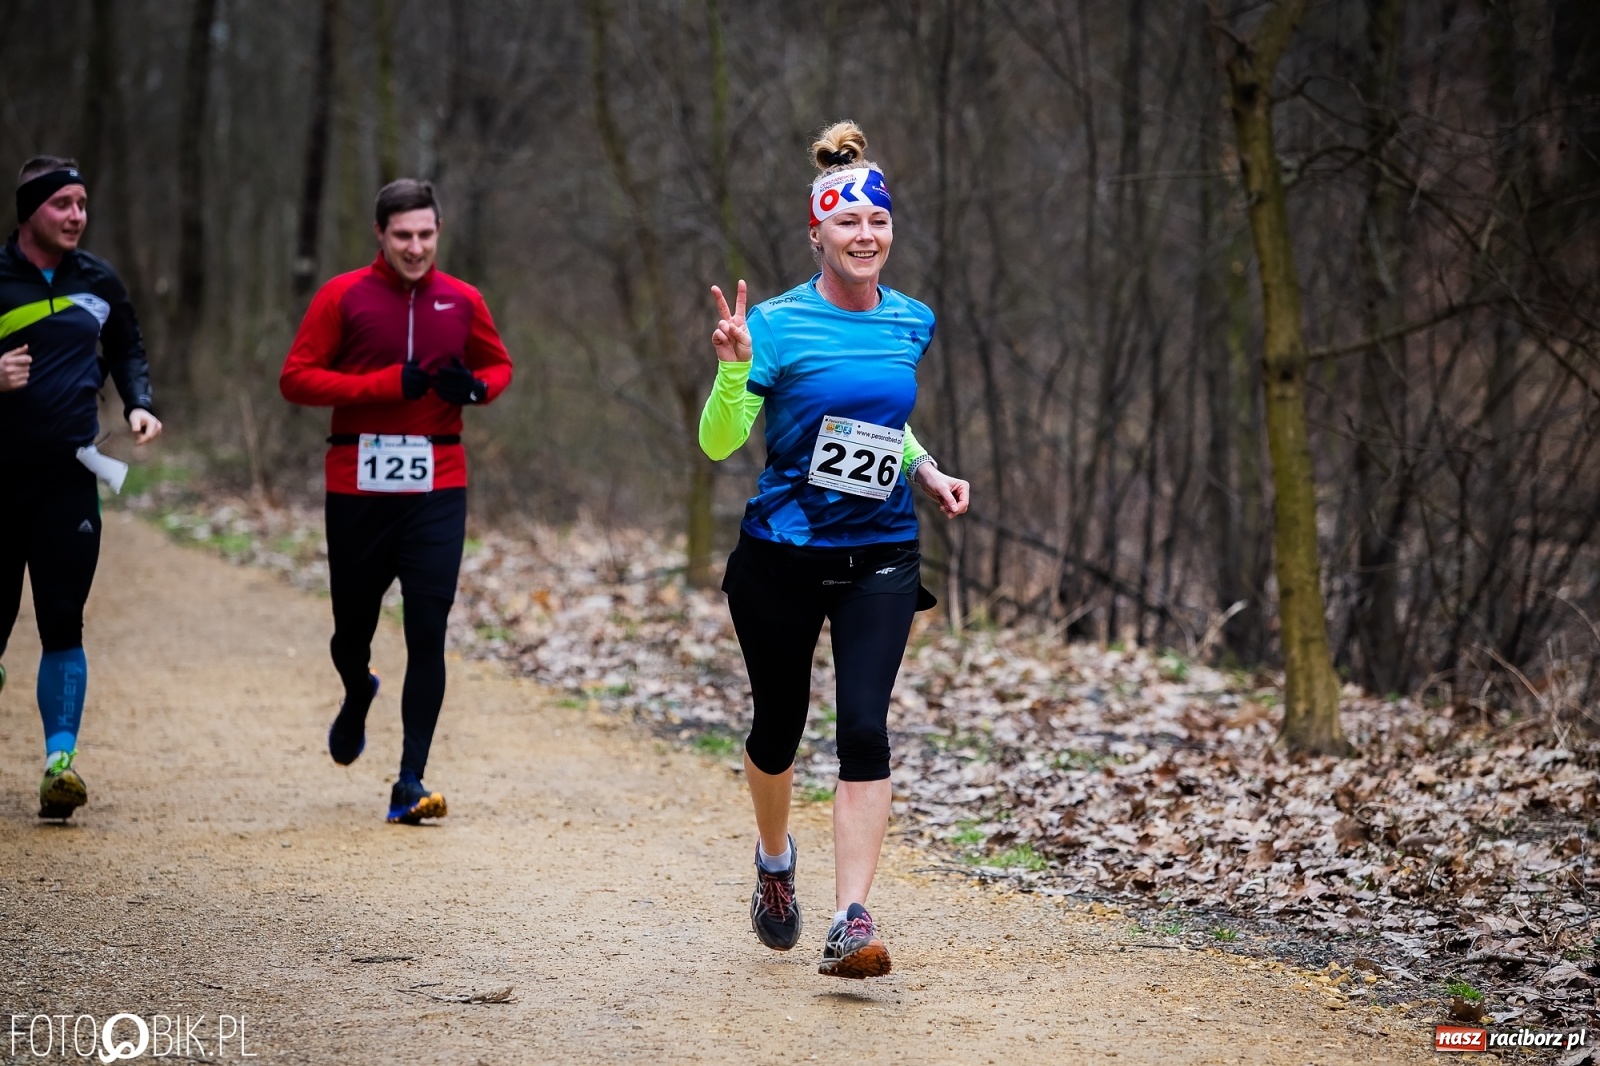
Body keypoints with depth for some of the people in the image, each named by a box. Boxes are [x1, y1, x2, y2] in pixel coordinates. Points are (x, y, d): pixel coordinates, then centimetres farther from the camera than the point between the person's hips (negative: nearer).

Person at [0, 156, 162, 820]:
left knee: (62, 622, -6)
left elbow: (126, 351, 24)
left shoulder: (98, 282, 9)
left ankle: (60, 758, -8)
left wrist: (138, 404, 7)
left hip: (70, 478, 2)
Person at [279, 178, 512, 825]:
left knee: (428, 633, -7)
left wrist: (475, 385, -4)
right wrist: (385, 384, -15)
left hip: (438, 488, 1)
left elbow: (499, 365, 21)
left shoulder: (461, 302, 6)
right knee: (353, 625, 11)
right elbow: (296, 378, -5)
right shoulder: (343, 298, -1)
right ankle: (357, 698, 47)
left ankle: (411, 781, -3)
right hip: (357, 486, -1)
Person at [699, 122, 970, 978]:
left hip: (880, 557, 2)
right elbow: (719, 442, -12)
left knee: (864, 729, -13)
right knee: (779, 725, 11)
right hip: (781, 554, -2)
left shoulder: (911, 323, 6)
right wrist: (734, 367, -28)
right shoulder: (780, 324, -9)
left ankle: (851, 922, -16)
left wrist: (927, 471, 9)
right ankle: (775, 860, 43)